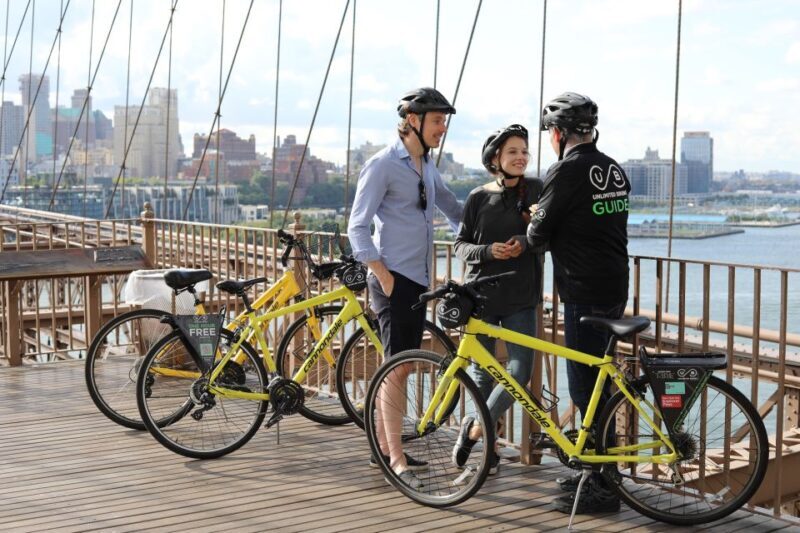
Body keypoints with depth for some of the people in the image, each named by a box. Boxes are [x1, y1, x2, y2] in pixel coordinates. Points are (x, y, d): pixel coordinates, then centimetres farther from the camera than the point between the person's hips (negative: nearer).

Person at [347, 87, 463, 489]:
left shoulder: (426, 167, 15)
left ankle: (384, 449, 22)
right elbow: (357, 226, -12)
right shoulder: (383, 165, -9)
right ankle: (396, 460, -8)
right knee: (395, 367, -10)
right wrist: (383, 275, -16)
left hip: (418, 280, 8)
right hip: (393, 280, -8)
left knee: (398, 368, 13)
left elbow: (455, 210, 27)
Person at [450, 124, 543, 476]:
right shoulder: (479, 198, 1)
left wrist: (525, 243, -15)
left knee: (520, 372, -9)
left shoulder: (535, 190, 1)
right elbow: (461, 244, 4)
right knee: (482, 374, 9)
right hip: (481, 296, 0)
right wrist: (489, 251, -15)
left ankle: (475, 428, 10)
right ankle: (487, 444, 24)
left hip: (521, 299, 0)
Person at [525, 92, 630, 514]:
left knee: (585, 388, -4)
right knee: (595, 383, 17)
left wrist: (529, 234, 14)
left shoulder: (566, 170, -13)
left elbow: (539, 234, -8)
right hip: (614, 289, 9)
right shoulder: (614, 170, 13)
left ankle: (602, 489, 1)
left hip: (584, 293, -9)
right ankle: (595, 471, 27)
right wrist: (548, 223, 17)